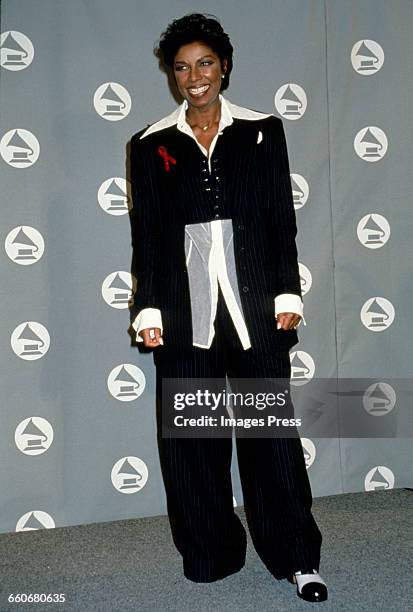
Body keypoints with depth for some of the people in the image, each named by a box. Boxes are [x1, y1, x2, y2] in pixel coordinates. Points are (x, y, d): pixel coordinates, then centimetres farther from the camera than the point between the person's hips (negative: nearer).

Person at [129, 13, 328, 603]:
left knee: (272, 430, 2)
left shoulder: (263, 131, 8)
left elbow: (282, 221, 5)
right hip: (186, 309, 1)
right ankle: (211, 555, 23)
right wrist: (148, 310, 0)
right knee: (192, 438, 6)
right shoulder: (152, 145, 9)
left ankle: (297, 558, 16)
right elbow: (146, 236, 6)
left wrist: (287, 294, -2)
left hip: (255, 305, -1)